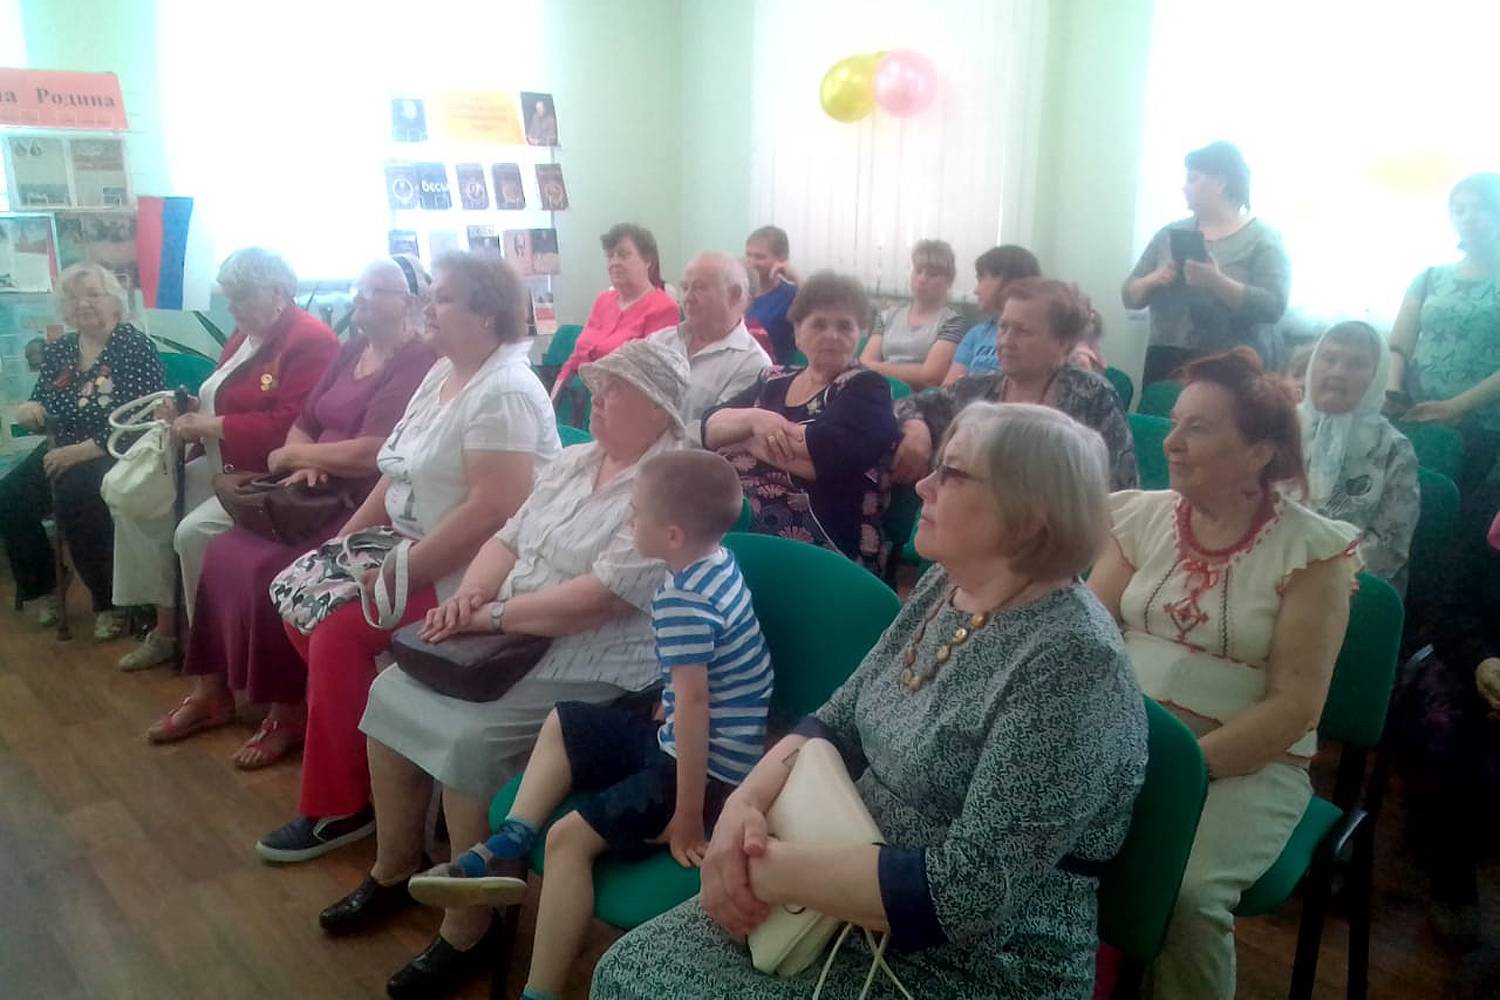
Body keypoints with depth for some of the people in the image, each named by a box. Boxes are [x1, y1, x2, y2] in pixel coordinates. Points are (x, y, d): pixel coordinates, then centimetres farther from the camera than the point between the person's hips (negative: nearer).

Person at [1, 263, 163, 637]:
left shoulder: (136, 347, -10)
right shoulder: (57, 351, 11)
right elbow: (39, 409, 18)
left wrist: (82, 451, -23)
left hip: (116, 456, -7)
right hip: (62, 453, 7)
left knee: (74, 497, -33)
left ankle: (110, 602, -16)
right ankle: (40, 588, 13)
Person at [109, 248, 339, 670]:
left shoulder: (310, 340, -19)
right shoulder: (246, 334, 12)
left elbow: (289, 426, -28)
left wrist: (207, 426, -21)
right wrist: (192, 412, 2)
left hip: (267, 477, -10)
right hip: (221, 465, 11)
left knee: (194, 532, -25)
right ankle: (165, 626, 13)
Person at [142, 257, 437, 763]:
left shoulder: (418, 363, -16)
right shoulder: (352, 352, 14)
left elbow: (372, 453, -24)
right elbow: (303, 426, 15)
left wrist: (292, 456, -9)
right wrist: (307, 466, -8)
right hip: (322, 495, 9)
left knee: (271, 570, -23)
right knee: (225, 552, -2)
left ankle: (287, 712, -4)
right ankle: (211, 691, 11)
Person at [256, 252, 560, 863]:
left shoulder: (503, 393, -21)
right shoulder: (442, 372, 11)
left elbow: (491, 509, -29)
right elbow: (397, 474, 14)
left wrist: (398, 575, -24)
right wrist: (342, 544, 6)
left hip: (470, 573, -10)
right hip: (410, 547, 10)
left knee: (339, 627, -20)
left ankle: (338, 808, -3)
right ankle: (366, 740, 14)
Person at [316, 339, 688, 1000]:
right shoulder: (575, 461, 11)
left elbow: (604, 596, -25)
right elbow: (509, 539, 12)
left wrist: (496, 613, -18)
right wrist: (470, 596, -8)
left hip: (593, 673, -9)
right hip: (514, 643, 9)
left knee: (472, 743, -25)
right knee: (392, 693, 3)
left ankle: (468, 930, -4)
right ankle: (394, 870, 21)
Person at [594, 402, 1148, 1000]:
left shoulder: (1072, 662, -24)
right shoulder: (946, 587, 1)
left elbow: (966, 890, -28)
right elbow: (837, 724, 5)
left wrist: (773, 871, -21)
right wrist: (745, 804, -12)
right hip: (848, 905, 7)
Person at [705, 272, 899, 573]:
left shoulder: (866, 389, 0)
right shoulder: (773, 381, 16)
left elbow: (827, 455, -17)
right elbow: (710, 428, 8)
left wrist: (743, 440, -4)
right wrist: (755, 418, -13)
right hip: (742, 533, 6)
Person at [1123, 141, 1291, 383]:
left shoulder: (1263, 239, -1)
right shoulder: (1171, 234, 11)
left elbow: (1273, 307, -13)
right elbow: (1130, 296, 10)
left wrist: (1216, 282, -25)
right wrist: (1154, 280, -11)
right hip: (1166, 367, 4)